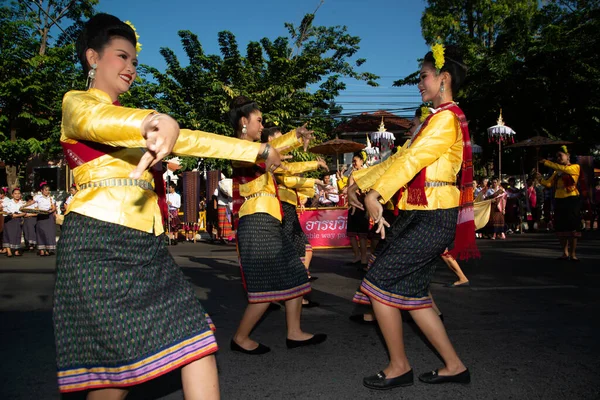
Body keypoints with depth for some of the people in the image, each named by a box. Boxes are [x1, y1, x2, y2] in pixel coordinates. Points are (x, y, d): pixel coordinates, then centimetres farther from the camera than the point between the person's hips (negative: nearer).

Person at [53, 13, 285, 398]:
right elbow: (95, 121, -21)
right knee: (117, 366, -8)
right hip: (100, 240, -7)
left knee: (197, 338, -3)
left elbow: (190, 139, 25)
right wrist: (156, 121, -44)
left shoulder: (133, 121, 27)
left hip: (146, 245, 8)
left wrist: (258, 150, 24)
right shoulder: (76, 102, 4)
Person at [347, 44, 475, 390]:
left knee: (379, 283, -5)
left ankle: (399, 367, 10)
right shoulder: (438, 118, 21)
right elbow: (401, 158, 18)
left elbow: (412, 159, -21)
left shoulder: (447, 118, -11)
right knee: (412, 292, 13)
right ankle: (454, 366, 23)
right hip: (423, 217, 10)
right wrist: (360, 184, 14)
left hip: (431, 219, -10)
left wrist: (376, 193, -20)